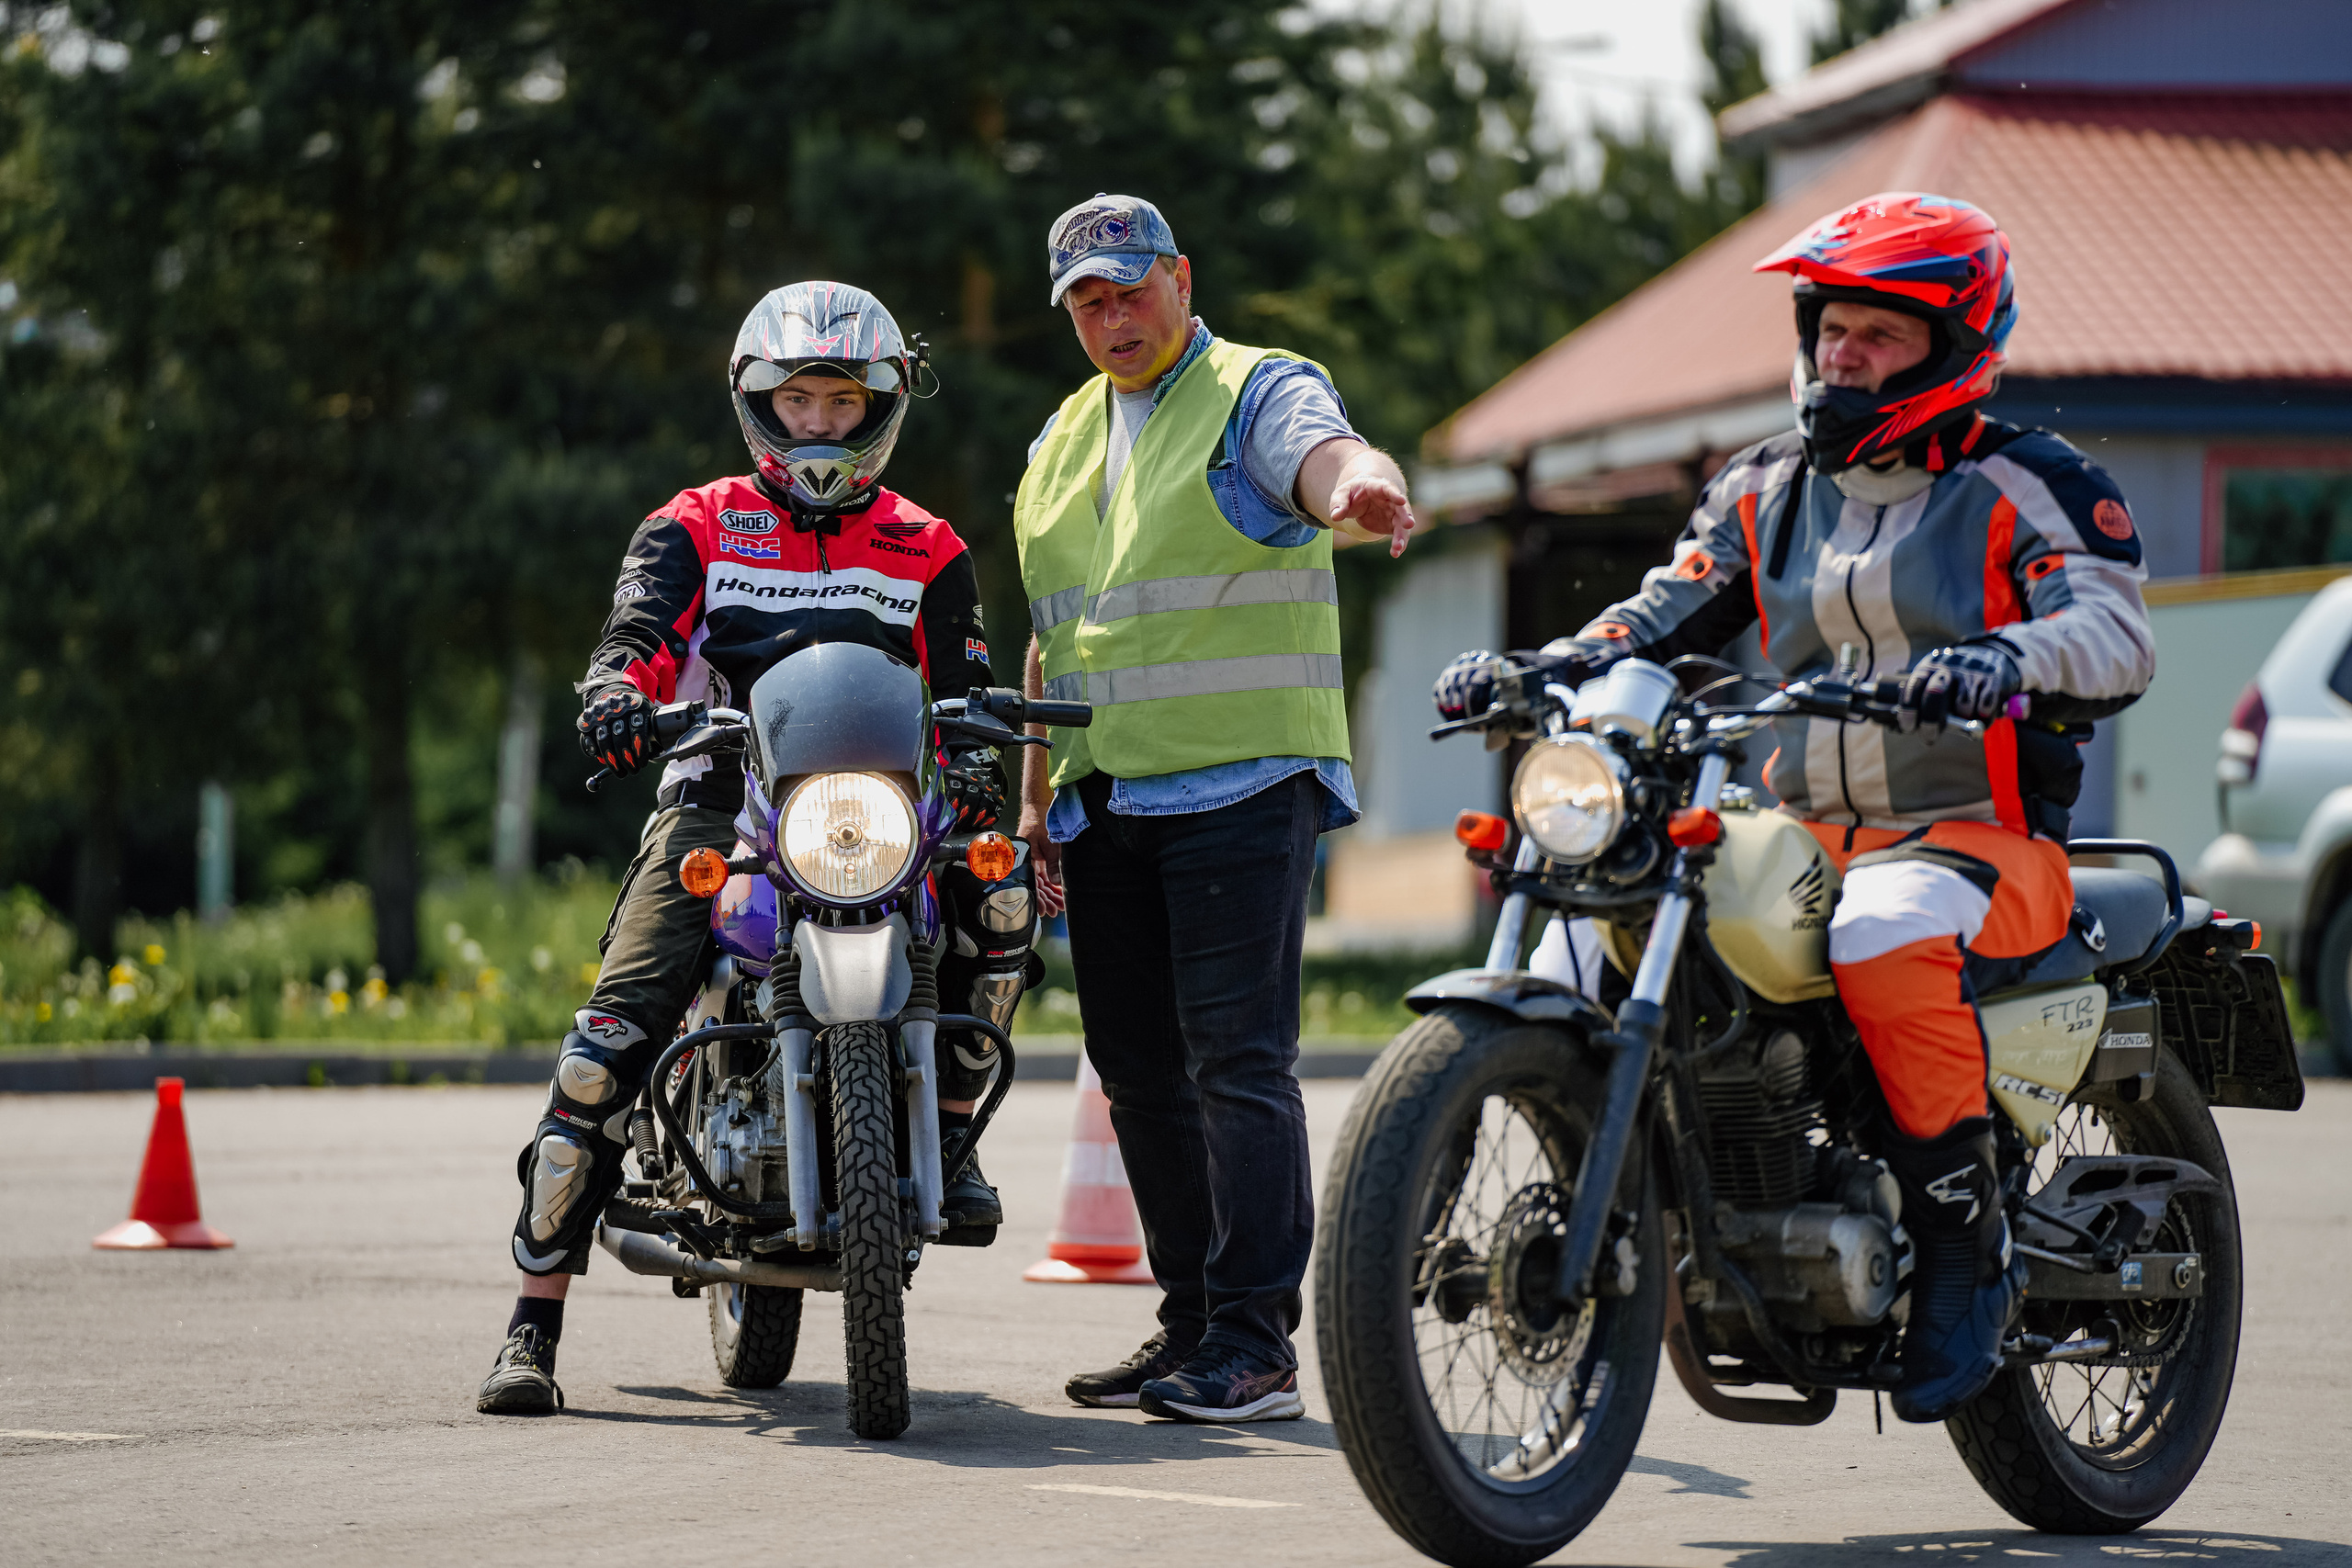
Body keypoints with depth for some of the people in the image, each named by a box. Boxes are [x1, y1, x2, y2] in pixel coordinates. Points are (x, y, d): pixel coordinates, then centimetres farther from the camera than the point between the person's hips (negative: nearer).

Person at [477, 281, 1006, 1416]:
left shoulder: (927, 553, 16)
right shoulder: (696, 528, 12)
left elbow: (966, 691, 8)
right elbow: (636, 629, -5)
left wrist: (977, 767, -16)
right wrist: (617, 694, -30)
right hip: (718, 798, -1)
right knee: (614, 1034, -21)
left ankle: (946, 1133, -6)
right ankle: (534, 1322, -18)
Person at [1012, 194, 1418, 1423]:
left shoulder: (1261, 392, -1)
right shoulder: (1062, 441, 20)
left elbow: (1326, 456, -25)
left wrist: (1362, 491, -49)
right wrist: (1036, 793, 19)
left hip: (1243, 785, -7)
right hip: (1105, 803, 7)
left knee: (1238, 1060, -12)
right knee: (1139, 1073, 9)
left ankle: (1255, 1342, -13)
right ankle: (1188, 1322, 17)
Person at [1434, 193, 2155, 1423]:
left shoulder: (2028, 487, -1)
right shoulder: (1765, 490, 17)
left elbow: (2118, 634, -16)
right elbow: (1667, 615, 12)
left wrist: (2006, 656, -38)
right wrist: (1544, 669, -9)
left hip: (1979, 838, -5)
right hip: (1802, 834, 6)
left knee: (1886, 941, -38)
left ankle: (1965, 1240, -22)